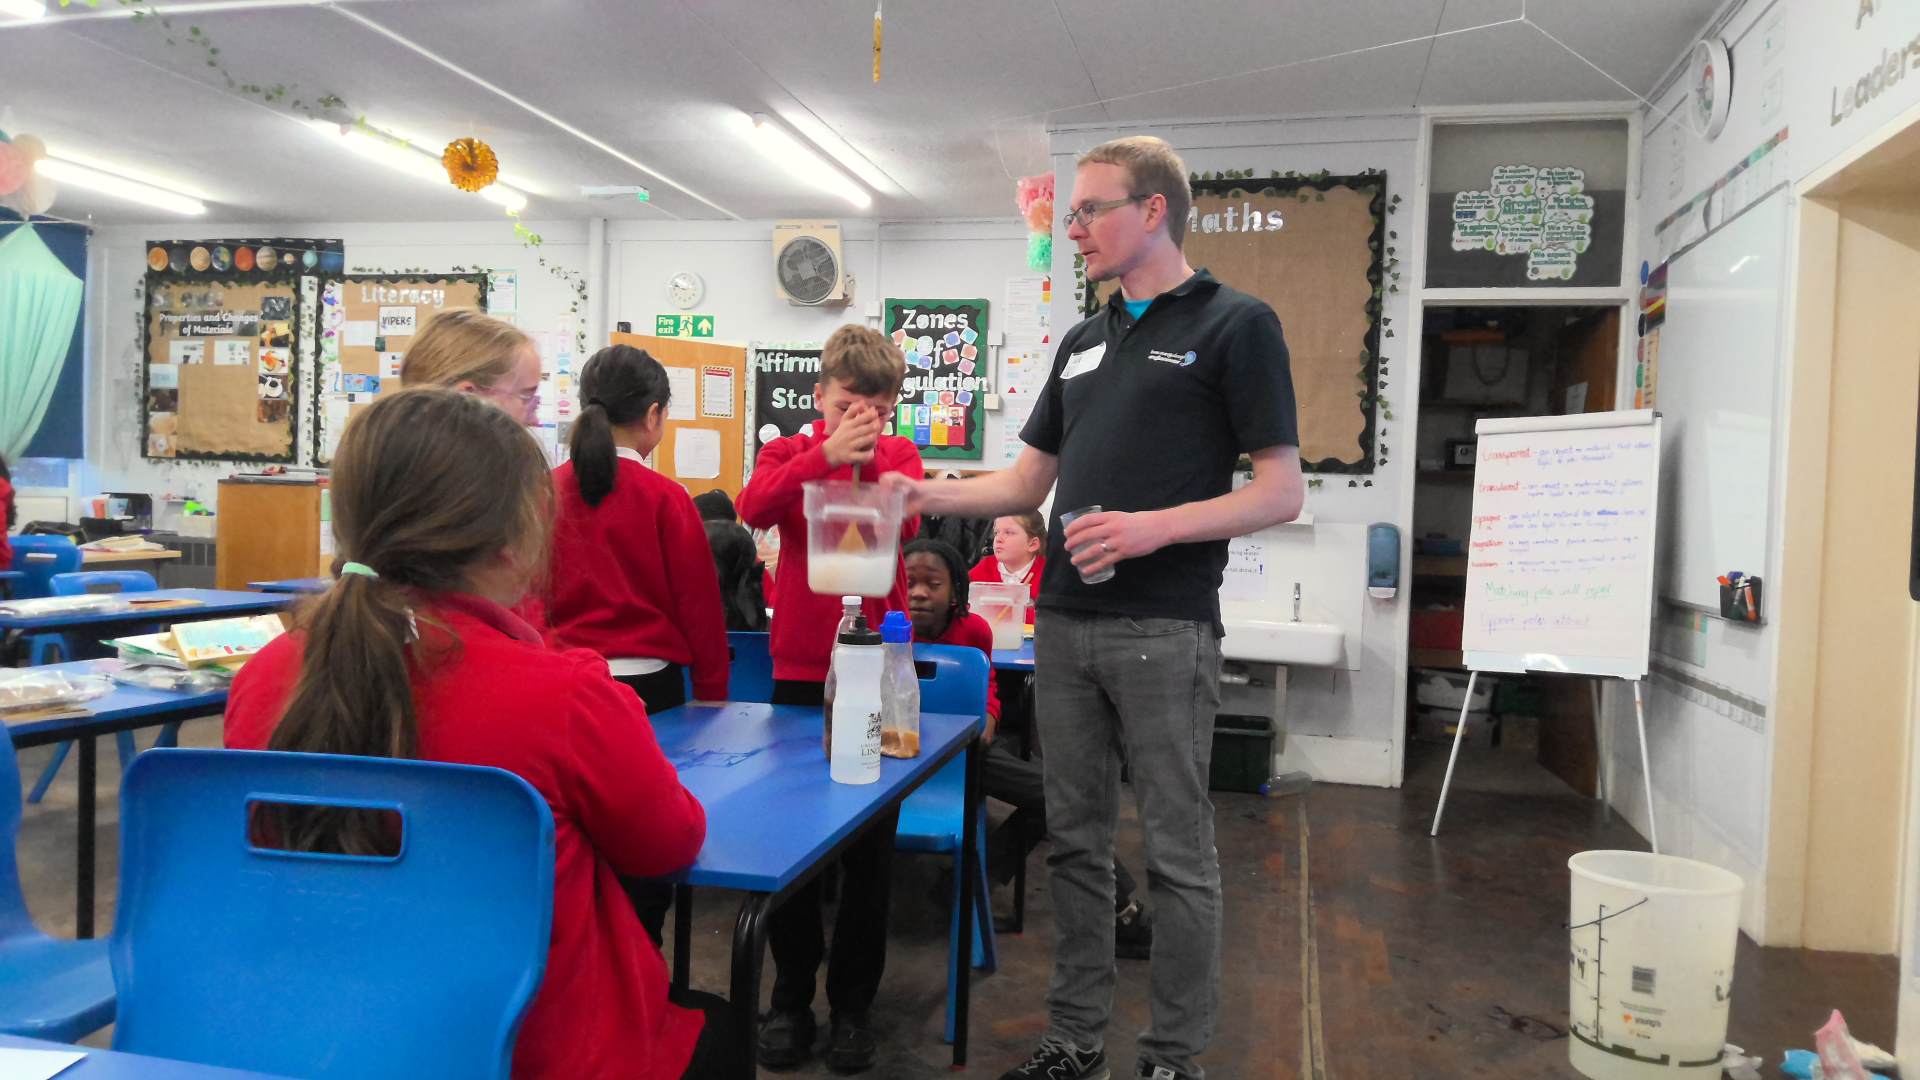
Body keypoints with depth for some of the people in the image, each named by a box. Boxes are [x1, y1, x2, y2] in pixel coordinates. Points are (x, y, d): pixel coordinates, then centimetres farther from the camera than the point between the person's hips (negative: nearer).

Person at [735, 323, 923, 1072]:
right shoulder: (789, 451, 3)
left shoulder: (899, 454, 5)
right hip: (800, 668, 0)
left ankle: (853, 1001, 20)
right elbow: (755, 509, -18)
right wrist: (826, 454, -27)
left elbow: (905, 525, -12)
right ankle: (791, 995, 22)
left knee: (870, 845, 6)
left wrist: (870, 460, -24)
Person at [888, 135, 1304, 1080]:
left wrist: (1156, 526, -20)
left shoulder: (1234, 325, -4)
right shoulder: (1083, 341, 16)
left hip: (1165, 630, -6)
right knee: (1075, 839, 13)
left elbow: (1282, 491, -8)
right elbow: (1028, 480, 19)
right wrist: (933, 495, 4)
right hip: (1066, 624, 7)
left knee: (1175, 850, 3)